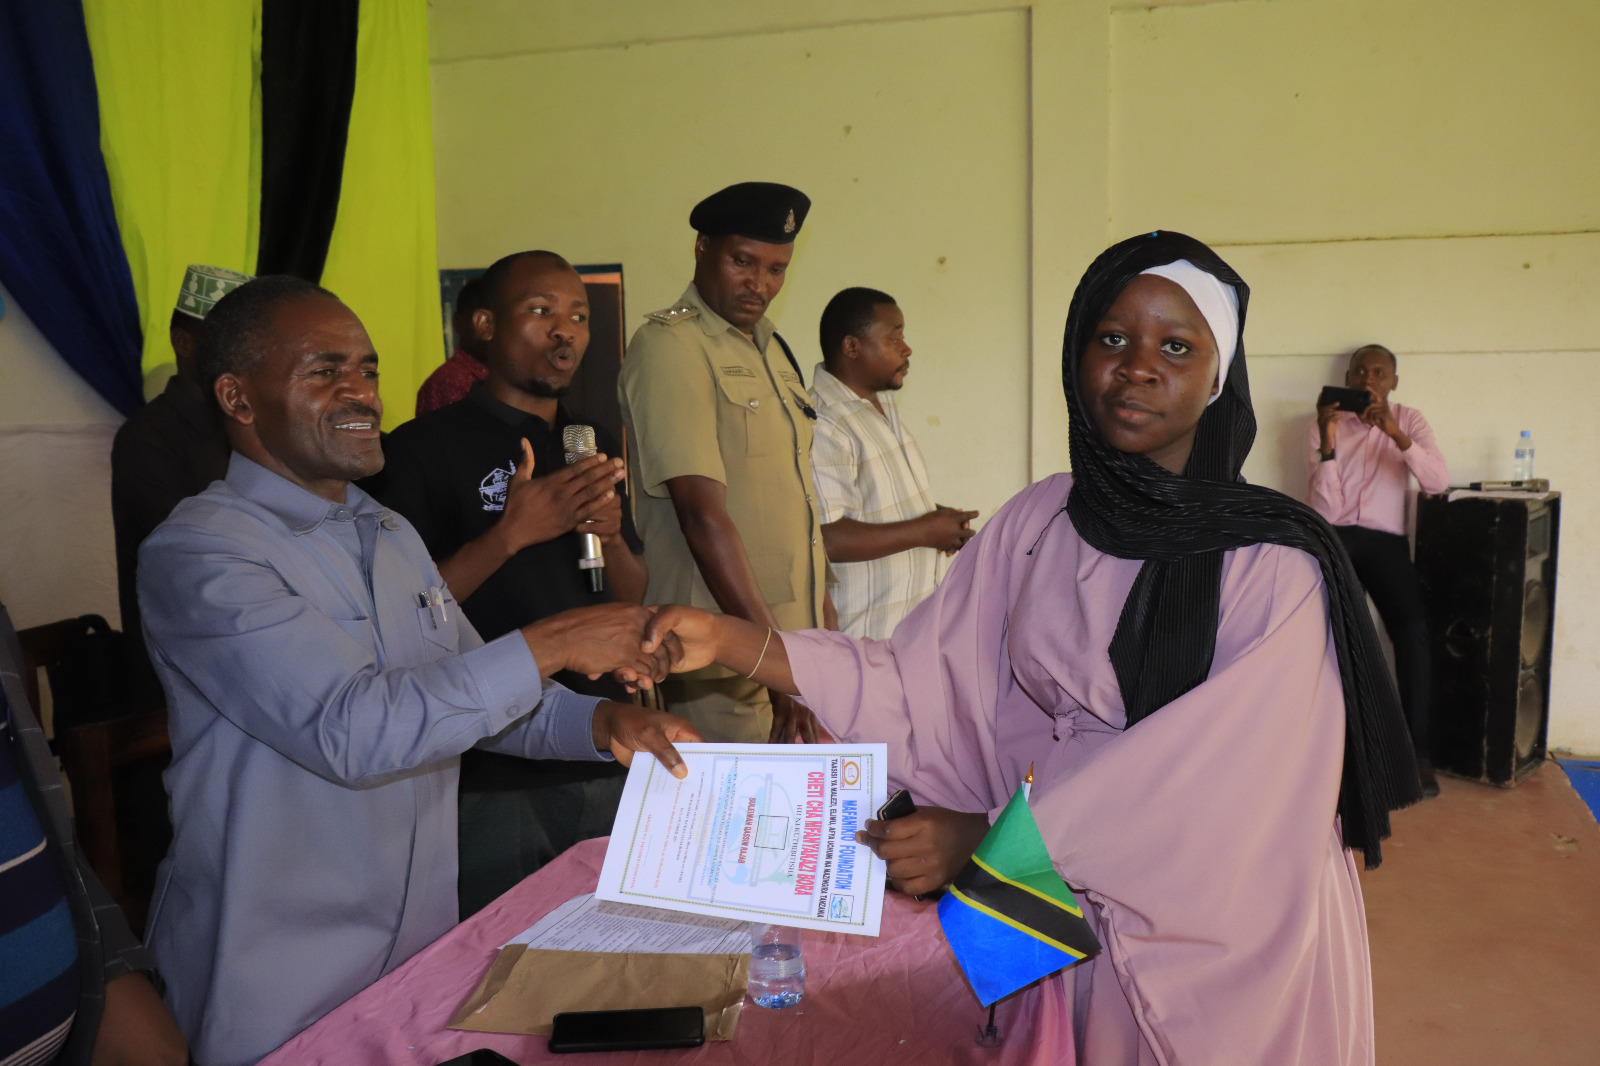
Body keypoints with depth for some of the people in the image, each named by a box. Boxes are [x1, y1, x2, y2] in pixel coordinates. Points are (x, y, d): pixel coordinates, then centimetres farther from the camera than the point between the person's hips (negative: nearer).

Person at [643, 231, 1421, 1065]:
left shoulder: (1274, 566, -16)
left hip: (1226, 935, -3)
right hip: (1069, 914, 4)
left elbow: (1214, 777, -23)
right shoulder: (1036, 525, -3)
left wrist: (985, 837, -25)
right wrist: (733, 643, -19)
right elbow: (921, 685, -7)